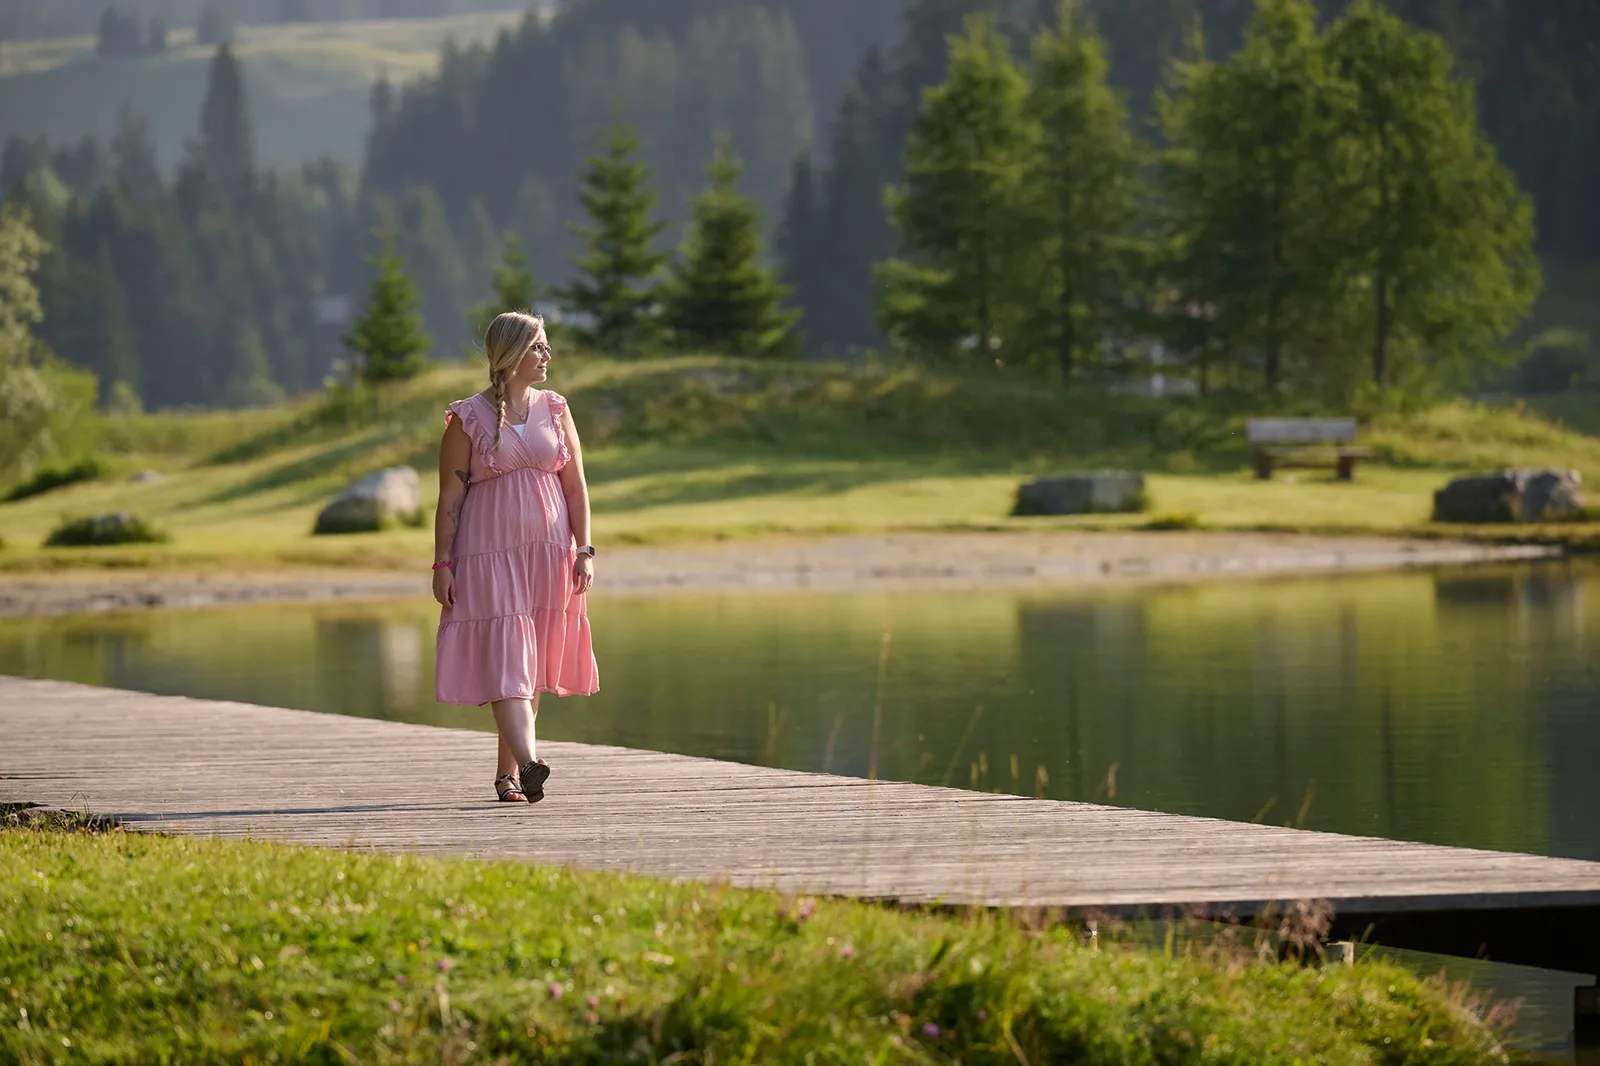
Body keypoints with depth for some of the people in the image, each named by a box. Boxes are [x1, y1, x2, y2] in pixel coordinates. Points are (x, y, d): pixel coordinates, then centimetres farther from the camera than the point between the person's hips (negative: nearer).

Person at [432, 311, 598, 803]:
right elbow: (449, 498, -1)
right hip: (490, 555, -4)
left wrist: (585, 550, 0)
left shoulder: (554, 411, 9)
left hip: (549, 555, 4)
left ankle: (507, 773, 15)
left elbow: (575, 486, 9)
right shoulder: (468, 420, -1)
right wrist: (442, 564, -6)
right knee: (505, 659, -16)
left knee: (533, 668, 6)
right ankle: (528, 763, -31)